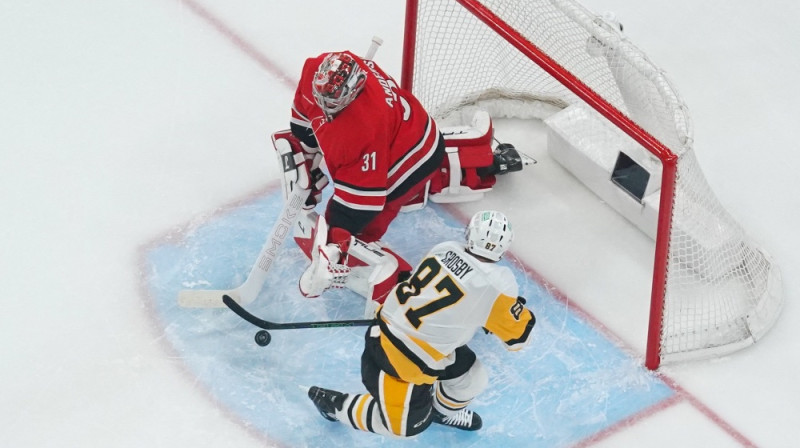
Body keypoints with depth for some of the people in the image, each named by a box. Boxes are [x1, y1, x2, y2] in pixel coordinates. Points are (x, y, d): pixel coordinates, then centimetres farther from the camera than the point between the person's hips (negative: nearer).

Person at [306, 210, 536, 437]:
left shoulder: (446, 248, -4)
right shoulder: (497, 284, -23)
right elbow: (518, 336, -8)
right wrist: (520, 311, 13)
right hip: (401, 361, -8)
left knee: (472, 379, 21)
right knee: (406, 425, 15)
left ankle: (444, 410, 51)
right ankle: (336, 404, 24)